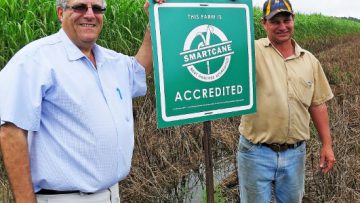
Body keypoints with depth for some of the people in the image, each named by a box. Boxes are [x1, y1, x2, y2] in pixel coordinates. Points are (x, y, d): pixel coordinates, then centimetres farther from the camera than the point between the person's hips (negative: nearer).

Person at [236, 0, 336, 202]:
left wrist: (327, 144, 9)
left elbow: (318, 105, 10)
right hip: (256, 152, -3)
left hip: (295, 153, 4)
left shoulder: (310, 61, 5)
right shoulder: (253, 51, -8)